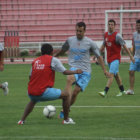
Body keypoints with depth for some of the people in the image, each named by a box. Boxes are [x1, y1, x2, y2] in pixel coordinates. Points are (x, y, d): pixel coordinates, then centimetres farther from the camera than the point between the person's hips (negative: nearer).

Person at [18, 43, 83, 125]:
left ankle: (22, 120, 27)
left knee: (33, 101, 40)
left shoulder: (35, 61, 14)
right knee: (66, 95, 11)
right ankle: (66, 119, 15)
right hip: (43, 92, -6)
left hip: (31, 93, 6)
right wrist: (76, 72, 19)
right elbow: (65, 72, 2)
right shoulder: (53, 60, 0)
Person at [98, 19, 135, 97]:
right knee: (116, 75, 15)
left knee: (111, 74, -16)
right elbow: (103, 45, 22)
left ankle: (105, 92, -26)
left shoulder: (117, 36, -12)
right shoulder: (106, 35, 9)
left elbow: (124, 46, -10)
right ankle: (122, 90, 27)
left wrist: (131, 56, -10)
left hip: (116, 58, -8)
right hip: (109, 58, 8)